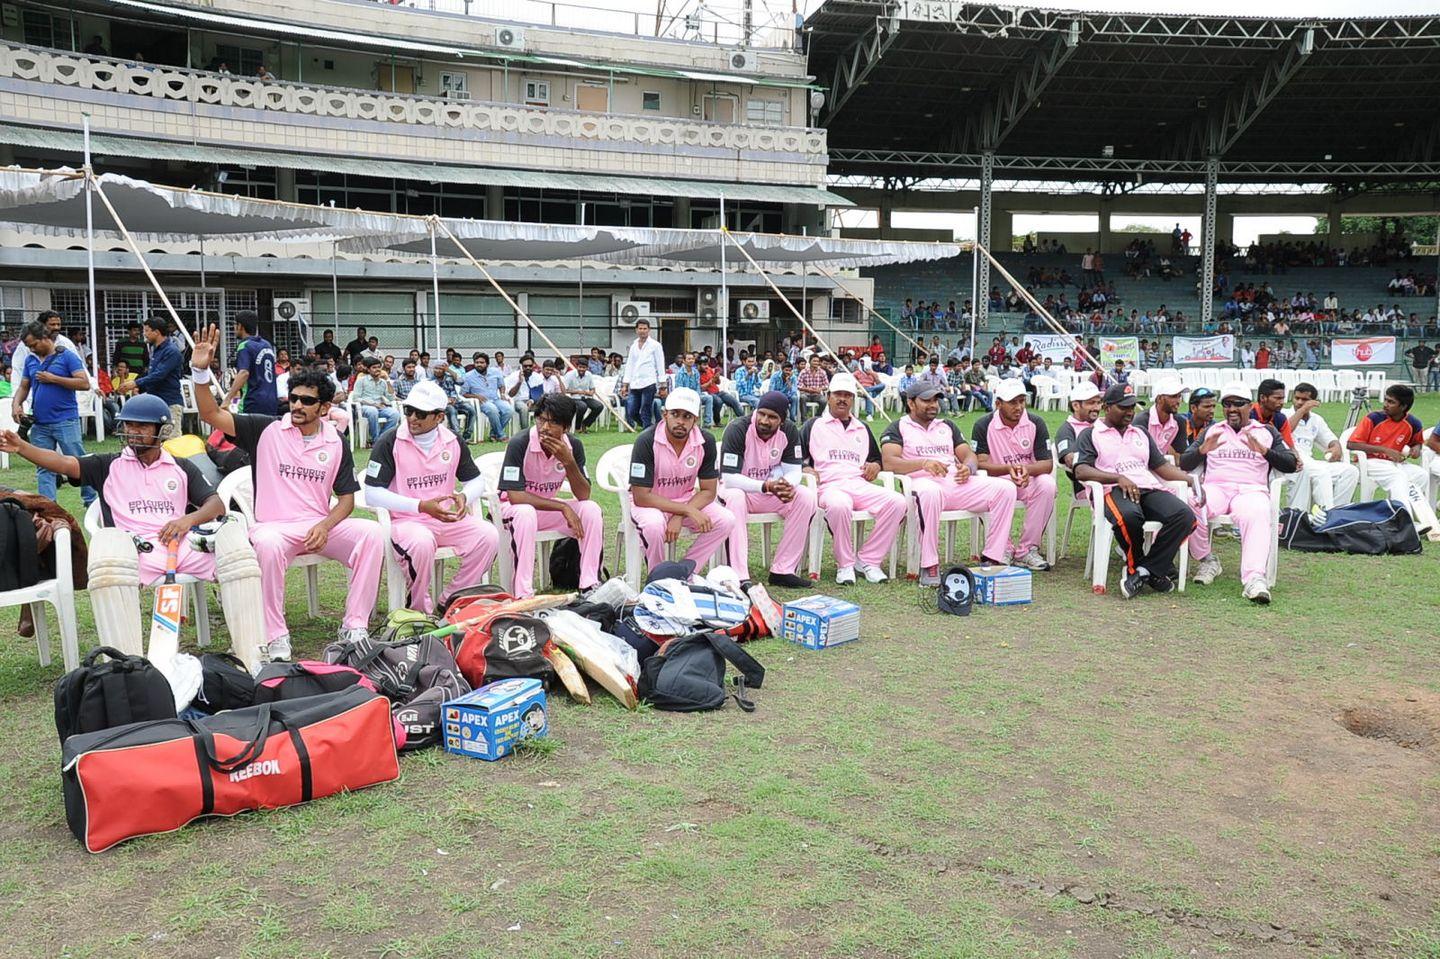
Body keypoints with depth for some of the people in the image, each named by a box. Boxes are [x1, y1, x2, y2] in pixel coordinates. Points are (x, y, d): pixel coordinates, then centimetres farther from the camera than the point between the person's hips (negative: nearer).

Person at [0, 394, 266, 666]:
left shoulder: (182, 468, 23)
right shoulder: (109, 466, 21)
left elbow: (216, 504, 12)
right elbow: (65, 463, 5)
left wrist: (189, 519, -9)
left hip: (182, 546, 1)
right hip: (134, 551, -1)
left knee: (231, 532, -27)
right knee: (106, 541, -36)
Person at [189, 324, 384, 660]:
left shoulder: (336, 443, 8)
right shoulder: (266, 430, 3)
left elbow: (346, 498, 7)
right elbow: (212, 414, -5)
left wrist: (325, 526, -12)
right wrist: (200, 371, -20)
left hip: (322, 526, 2)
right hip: (274, 526, -2)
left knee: (371, 532, -26)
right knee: (267, 544, -39)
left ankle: (354, 626, -21)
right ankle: (276, 637, -26)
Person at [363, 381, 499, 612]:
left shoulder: (453, 442, 6)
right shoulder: (389, 443, -9)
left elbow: (476, 481, 15)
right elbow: (372, 495, -13)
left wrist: (464, 497, -11)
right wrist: (421, 506, -20)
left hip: (446, 518, 5)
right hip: (404, 520, -5)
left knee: (488, 536, -20)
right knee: (421, 543, -38)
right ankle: (419, 610, -12)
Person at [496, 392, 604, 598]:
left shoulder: (573, 445, -10)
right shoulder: (519, 444, -24)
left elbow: (583, 495, -13)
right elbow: (514, 496, -28)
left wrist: (569, 461, -29)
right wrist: (563, 507, -27)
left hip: (549, 508, 5)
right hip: (515, 508, -4)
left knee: (592, 509, -19)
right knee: (526, 514, -38)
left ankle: (590, 586, -15)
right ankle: (524, 595, -34)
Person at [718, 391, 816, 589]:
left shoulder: (789, 431, -8)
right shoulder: (737, 429, -23)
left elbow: (793, 470, -6)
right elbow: (729, 478, -29)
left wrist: (788, 486, -31)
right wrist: (766, 486, -41)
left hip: (772, 487, 5)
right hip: (739, 488, -5)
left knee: (806, 497, -19)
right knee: (735, 498, -39)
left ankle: (783, 570, -17)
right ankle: (739, 577, -39)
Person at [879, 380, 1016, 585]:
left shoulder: (947, 426, 29)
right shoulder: (898, 428, 11)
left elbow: (970, 455, 21)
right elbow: (888, 462, -7)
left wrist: (968, 467, -5)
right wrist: (924, 463, -22)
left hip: (958, 482, 6)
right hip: (923, 481, -5)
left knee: (1006, 488, -15)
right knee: (929, 493, -43)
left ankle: (991, 559, -14)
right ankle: (929, 567, -34)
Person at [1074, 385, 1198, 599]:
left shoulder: (1141, 434, 33)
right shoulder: (1090, 434, 15)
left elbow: (1162, 466, 27)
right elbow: (1081, 471, -1)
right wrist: (1119, 478, -15)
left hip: (1149, 487, 5)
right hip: (1115, 490, -5)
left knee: (1184, 515, -26)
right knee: (1129, 516, -41)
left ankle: (1143, 571, -22)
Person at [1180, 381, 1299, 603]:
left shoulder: (1267, 432, 23)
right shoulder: (1211, 431, 26)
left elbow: (1291, 465, 10)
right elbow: (1184, 464, 14)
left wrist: (1264, 451, -8)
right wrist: (1202, 450, -8)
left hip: (1251, 489, -1)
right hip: (1215, 486, 1)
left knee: (1255, 515, -37)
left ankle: (1255, 578, -51)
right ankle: (1208, 560, -15)